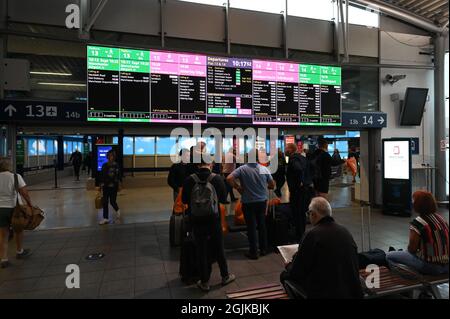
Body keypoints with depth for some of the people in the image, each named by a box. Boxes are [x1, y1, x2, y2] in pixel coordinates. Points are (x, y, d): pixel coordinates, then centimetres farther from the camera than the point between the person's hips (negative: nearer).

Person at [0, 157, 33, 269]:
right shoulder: (16, 177, -12)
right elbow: (24, 193, -17)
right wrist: (30, 204, -7)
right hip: (13, 208, -2)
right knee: (18, 230, 20)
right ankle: (19, 252, 36)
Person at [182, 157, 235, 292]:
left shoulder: (189, 180, -12)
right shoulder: (217, 178, -12)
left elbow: (184, 200, -2)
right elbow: (223, 198, -3)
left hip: (197, 220, 0)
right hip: (214, 219, 0)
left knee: (201, 251, 12)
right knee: (219, 249, 17)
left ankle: (204, 282, 24)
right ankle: (225, 276, 33)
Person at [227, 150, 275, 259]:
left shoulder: (242, 169, -12)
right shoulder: (264, 169, -6)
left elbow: (229, 178, -22)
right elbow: (272, 185, 1)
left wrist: (238, 188, -9)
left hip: (248, 202, -2)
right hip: (262, 201, 3)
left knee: (251, 227, 7)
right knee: (262, 225, 17)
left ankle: (253, 252, 15)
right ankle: (263, 249, 28)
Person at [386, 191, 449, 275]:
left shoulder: (417, 223, -19)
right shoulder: (440, 218, 5)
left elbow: (411, 249, -13)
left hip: (431, 267, -8)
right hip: (446, 265, 8)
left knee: (389, 256, -6)